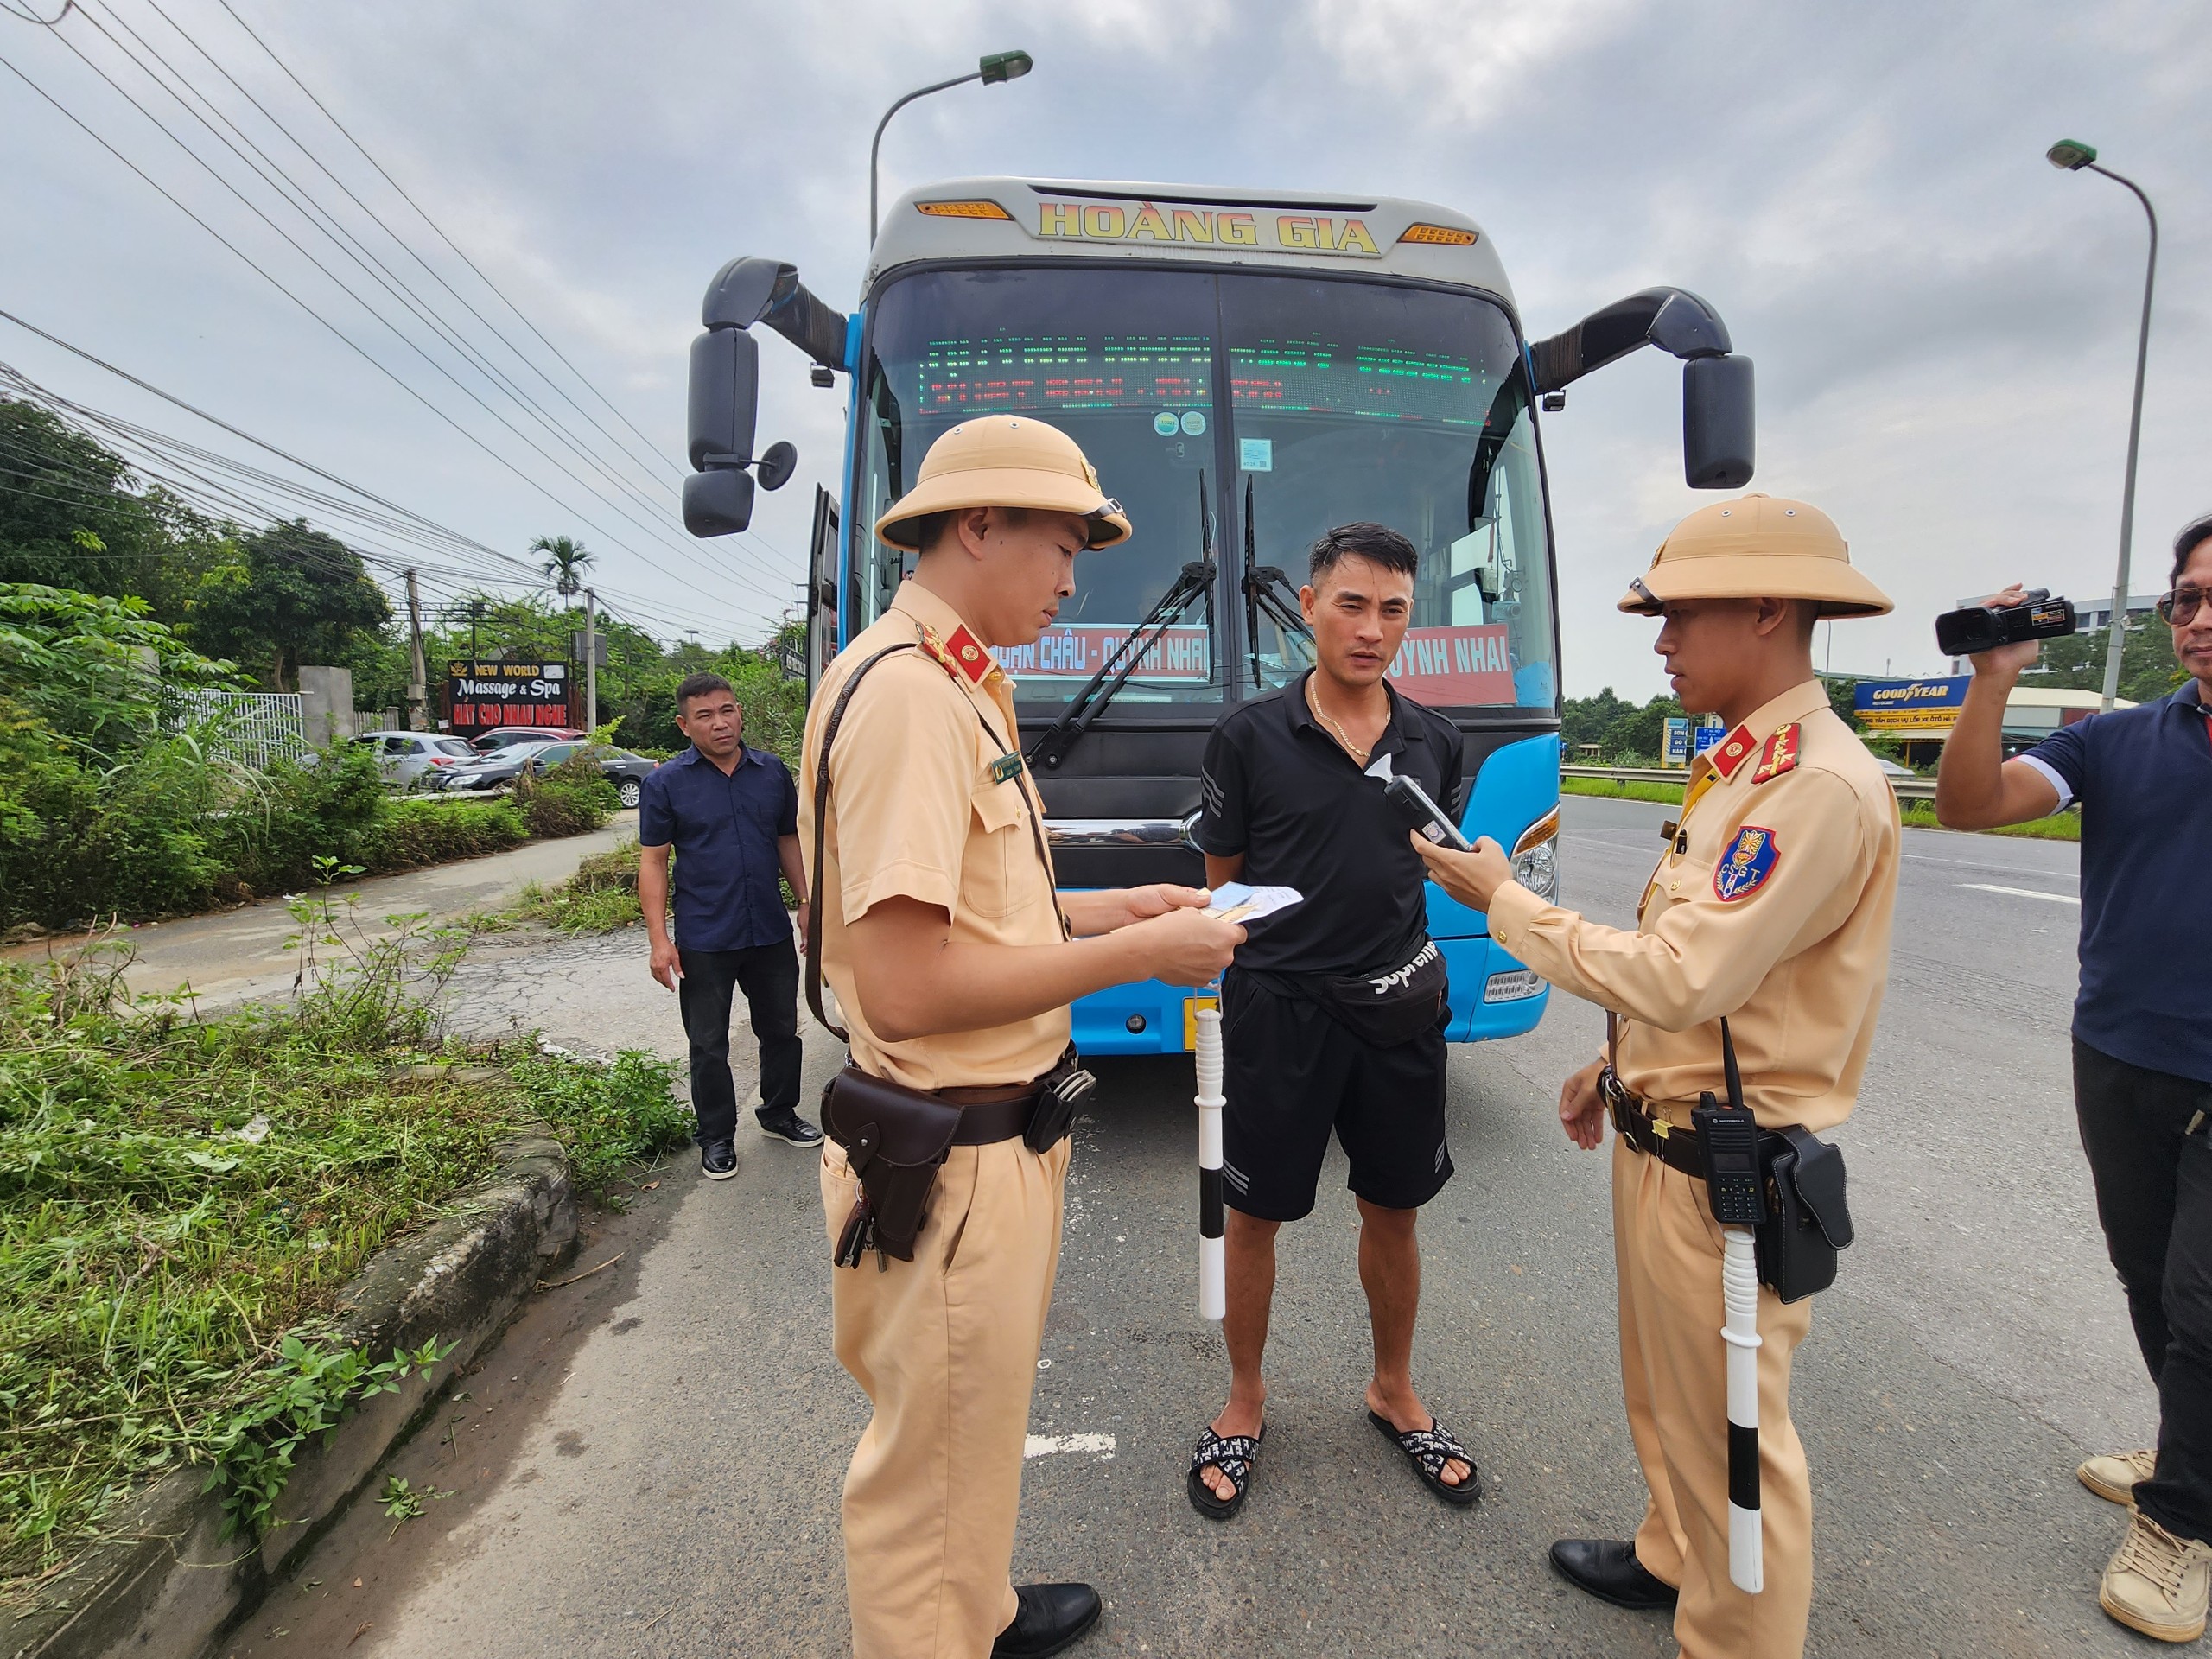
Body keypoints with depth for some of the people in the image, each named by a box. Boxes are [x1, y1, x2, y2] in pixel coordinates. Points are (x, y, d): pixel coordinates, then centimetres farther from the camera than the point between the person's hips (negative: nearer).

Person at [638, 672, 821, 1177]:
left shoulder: (773, 772, 3)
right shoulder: (665, 784, -6)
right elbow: (652, 862, -6)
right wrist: (659, 939, -12)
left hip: (771, 932, 3)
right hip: (704, 941, -3)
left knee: (781, 1030, 17)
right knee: (709, 1046, 9)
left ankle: (779, 1113, 38)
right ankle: (717, 1139, 27)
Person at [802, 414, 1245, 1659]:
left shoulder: (960, 687, 11)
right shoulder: (909, 692, -22)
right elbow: (905, 987, -27)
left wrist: (1112, 906, 8)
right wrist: (1138, 954, -19)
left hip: (1001, 1136, 11)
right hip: (955, 1162, -10)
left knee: (978, 1428, 29)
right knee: (936, 1463, 13)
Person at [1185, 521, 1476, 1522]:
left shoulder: (1434, 742, 4)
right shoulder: (1251, 737, -7)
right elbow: (1222, 885, 1)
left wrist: (1413, 964, 6)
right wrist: (1279, 947, -10)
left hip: (1398, 1012, 4)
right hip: (1276, 1008, -3)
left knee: (1394, 1212, 18)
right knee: (1254, 1214, 11)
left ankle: (1394, 1391, 42)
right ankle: (1244, 1403, 35)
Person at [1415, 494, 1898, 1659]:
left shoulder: (1820, 785, -23)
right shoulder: (1735, 767, 9)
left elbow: (1683, 974, -28)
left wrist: (1504, 900, -18)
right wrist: (1620, 1066, 16)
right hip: (1659, 1126, 10)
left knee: (1728, 1425, 9)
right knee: (1663, 1387, 26)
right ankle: (1673, 1558, 48)